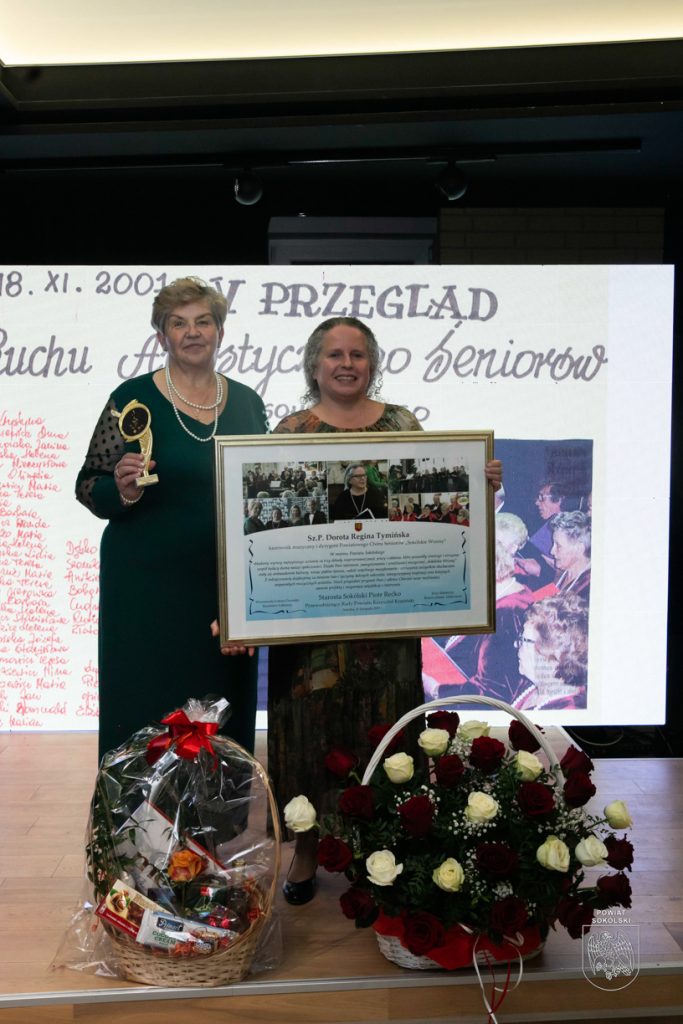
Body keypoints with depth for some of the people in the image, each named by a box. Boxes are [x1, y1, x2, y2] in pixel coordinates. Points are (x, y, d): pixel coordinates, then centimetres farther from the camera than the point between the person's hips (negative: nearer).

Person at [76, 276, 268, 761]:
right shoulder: (133, 398, -5)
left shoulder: (247, 402, 7)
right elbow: (88, 487, -1)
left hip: (228, 584, 4)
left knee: (225, 716, 12)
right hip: (148, 584, -3)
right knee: (147, 712, 5)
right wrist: (123, 490, -22)